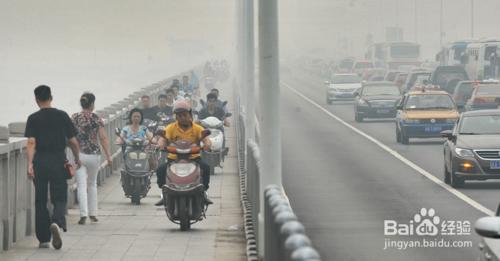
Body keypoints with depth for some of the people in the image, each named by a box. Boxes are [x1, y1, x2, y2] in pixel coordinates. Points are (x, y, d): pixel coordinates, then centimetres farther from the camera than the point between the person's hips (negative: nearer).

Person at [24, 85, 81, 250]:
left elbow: (31, 142, -11)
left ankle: (43, 239, 13)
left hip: (40, 161, 0)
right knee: (59, 198, 5)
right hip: (59, 161, 0)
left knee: (40, 201, 11)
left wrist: (30, 164, -16)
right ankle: (57, 223, -27)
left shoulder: (33, 119, 0)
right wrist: (77, 158, 20)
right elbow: (73, 141, 4)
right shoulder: (62, 116, 2)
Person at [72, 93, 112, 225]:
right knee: (92, 184, 18)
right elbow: (103, 138, -8)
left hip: (79, 155, -1)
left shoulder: (74, 118, -2)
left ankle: (83, 214, -17)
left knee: (82, 185, -2)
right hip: (94, 155, 1)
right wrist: (108, 156, -5)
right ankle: (93, 213, 22)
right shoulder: (97, 119, -4)